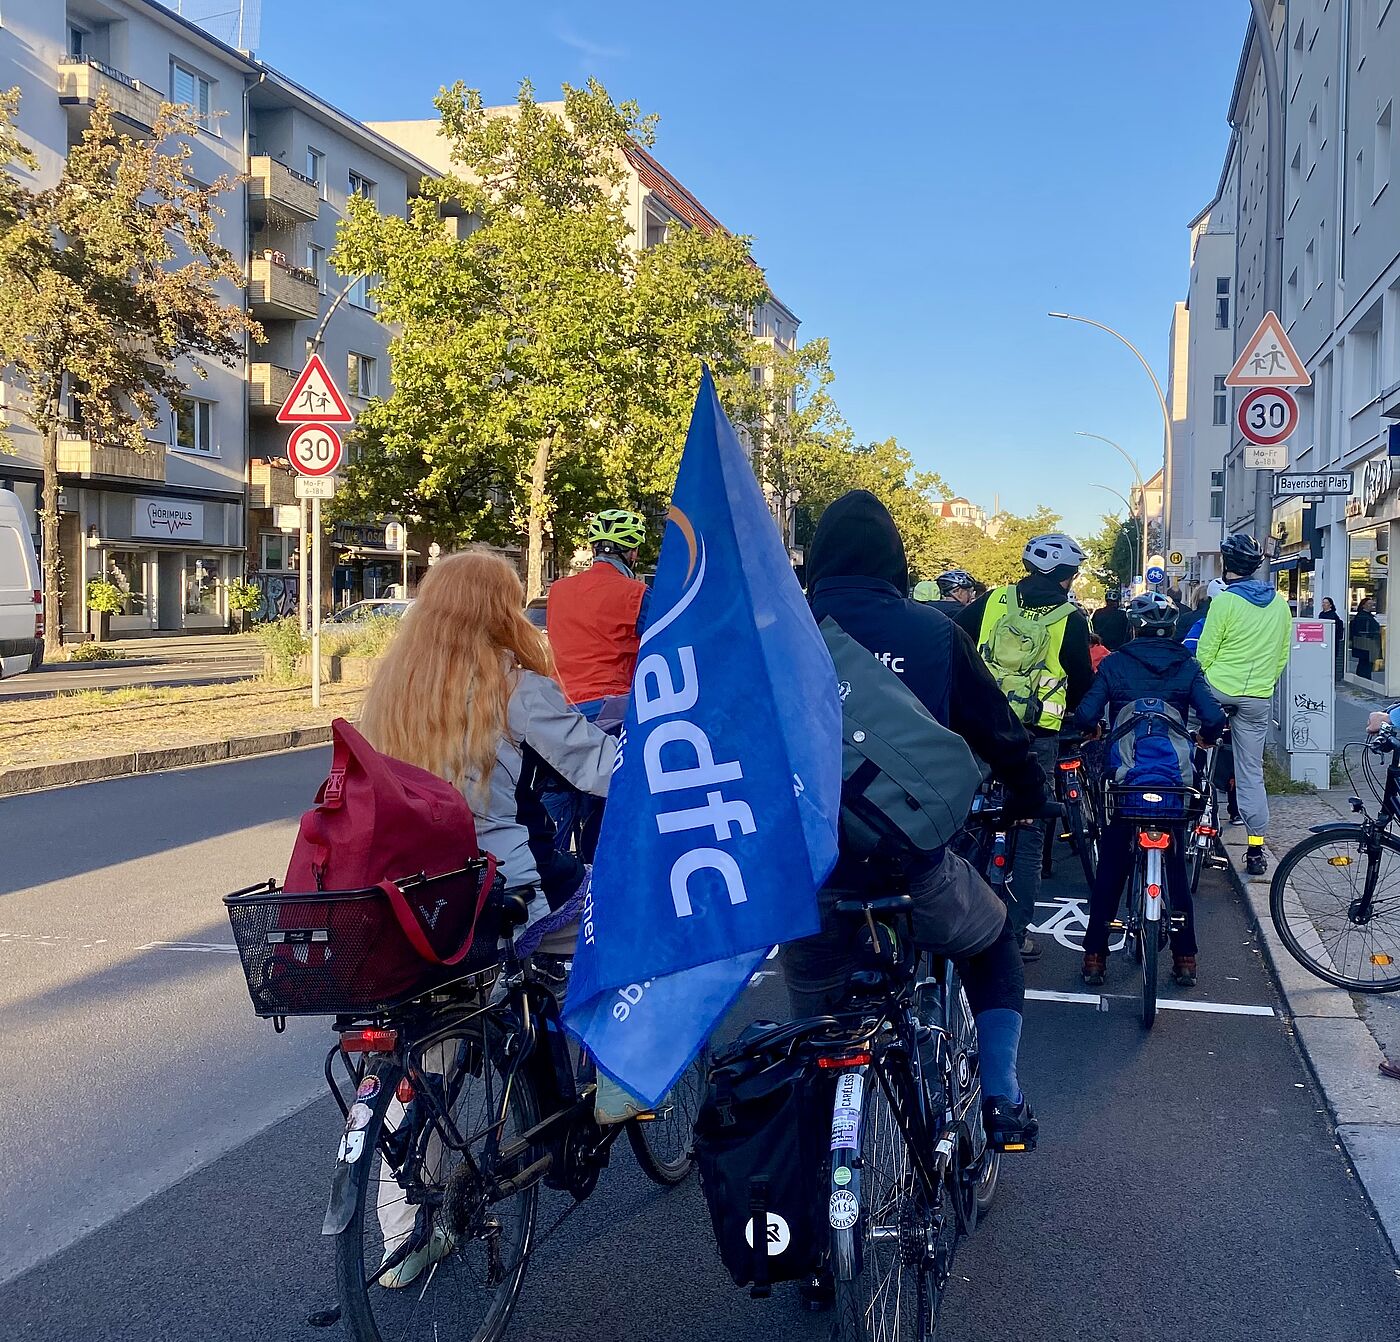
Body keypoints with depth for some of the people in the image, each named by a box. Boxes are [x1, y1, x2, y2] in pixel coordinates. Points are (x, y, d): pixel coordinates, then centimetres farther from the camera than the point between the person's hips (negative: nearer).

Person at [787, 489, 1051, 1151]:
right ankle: (1002, 1102, 25)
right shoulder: (934, 632, 1)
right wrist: (1030, 796, 30)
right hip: (913, 867, 0)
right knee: (993, 943, 32)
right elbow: (998, 731, 10)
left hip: (808, 878, 1)